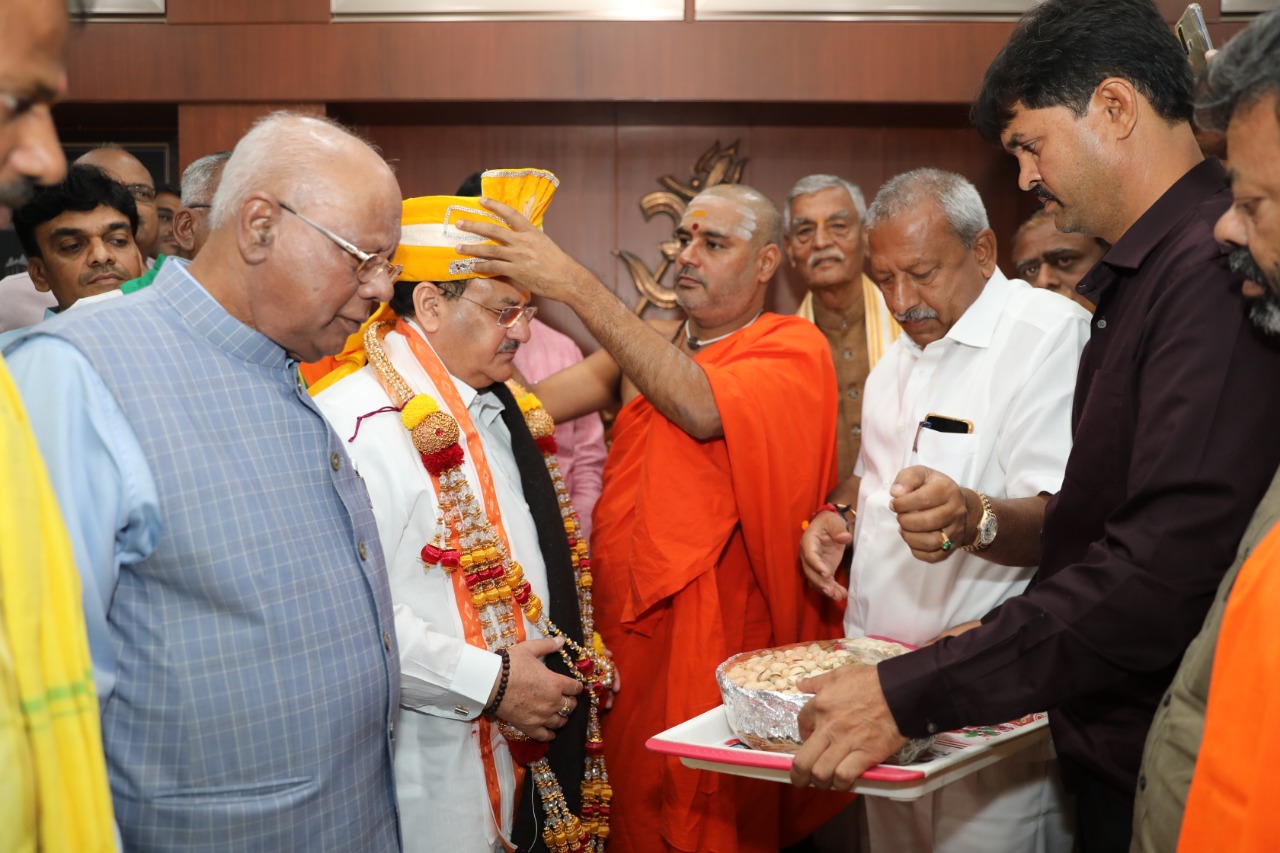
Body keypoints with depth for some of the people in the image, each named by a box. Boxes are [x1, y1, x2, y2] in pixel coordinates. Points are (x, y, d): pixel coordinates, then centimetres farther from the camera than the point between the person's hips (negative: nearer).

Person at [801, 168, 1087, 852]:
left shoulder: (1050, 331, -13)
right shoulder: (904, 351, 14)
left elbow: (1065, 521, -23)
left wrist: (975, 517, -42)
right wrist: (841, 510, 8)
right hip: (883, 670, 8)